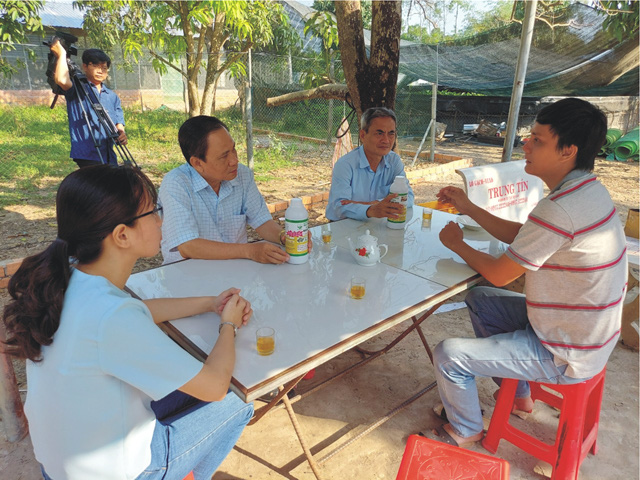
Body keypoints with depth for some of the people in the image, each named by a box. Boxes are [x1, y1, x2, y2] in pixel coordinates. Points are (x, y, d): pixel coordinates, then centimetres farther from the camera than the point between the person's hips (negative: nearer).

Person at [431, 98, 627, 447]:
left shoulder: (560, 210, -33)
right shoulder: (586, 191, 0)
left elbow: (499, 274, -21)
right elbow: (520, 236, 10)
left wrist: (456, 243, -4)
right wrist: (468, 208, 5)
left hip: (565, 356, -10)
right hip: (588, 331, 10)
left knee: (449, 355, -10)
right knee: (480, 299, 21)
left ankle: (465, 431, 22)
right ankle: (519, 395, 34)